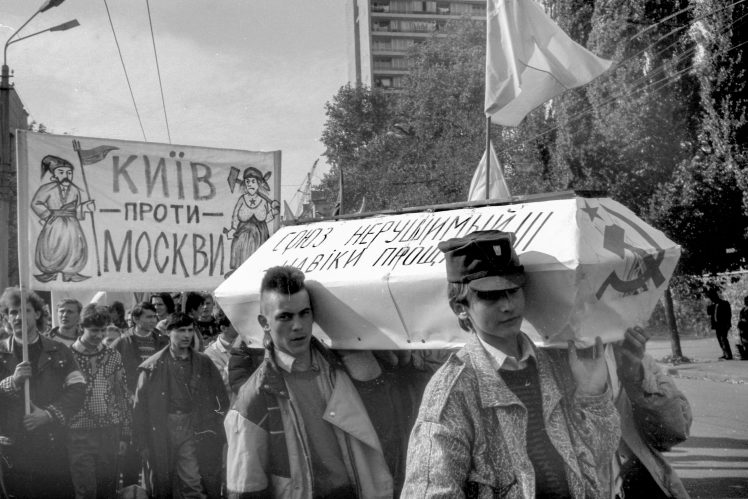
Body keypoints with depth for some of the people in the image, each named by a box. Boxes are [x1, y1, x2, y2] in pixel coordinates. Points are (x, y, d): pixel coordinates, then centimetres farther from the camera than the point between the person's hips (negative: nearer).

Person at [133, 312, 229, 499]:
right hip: (161, 429, 0)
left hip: (191, 429, 0)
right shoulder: (153, 367, 0)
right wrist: (144, 443, -3)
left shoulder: (204, 363, 4)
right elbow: (140, 407, 1)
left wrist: (211, 427, -2)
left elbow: (221, 399, 7)